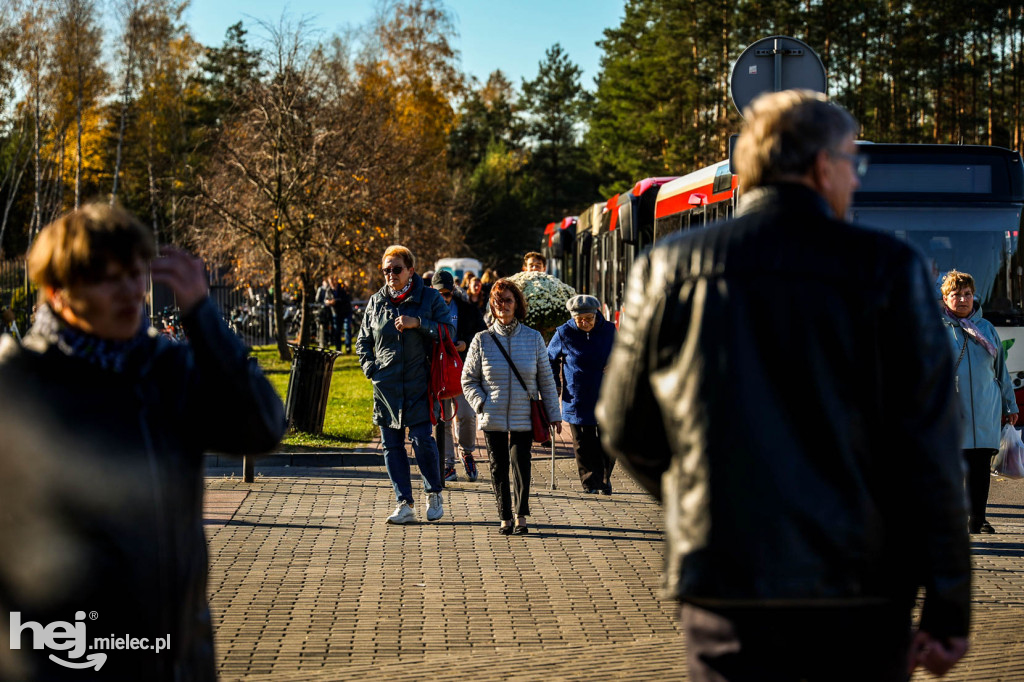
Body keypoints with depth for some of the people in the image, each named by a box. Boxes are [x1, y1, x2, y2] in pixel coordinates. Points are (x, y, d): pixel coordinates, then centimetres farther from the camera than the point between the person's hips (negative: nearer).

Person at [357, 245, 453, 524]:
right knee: (392, 445, 2)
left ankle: (434, 493, 12)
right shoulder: (376, 302, 12)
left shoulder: (430, 298, 2)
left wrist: (418, 323, -16)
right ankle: (405, 504, 8)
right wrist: (369, 366, 5)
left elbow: (449, 331, -5)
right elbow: (362, 340, 21)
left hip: (419, 385, -4)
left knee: (422, 440, -11)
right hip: (385, 385, 4)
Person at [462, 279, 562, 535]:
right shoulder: (482, 340, 3)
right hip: (493, 419, 1)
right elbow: (468, 379, 7)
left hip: (524, 418, -1)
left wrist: (553, 414, 7)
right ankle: (505, 518, 14)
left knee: (521, 464, -7)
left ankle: (521, 516, 4)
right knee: (498, 468, 4)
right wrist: (481, 403, -7)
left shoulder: (533, 338, 4)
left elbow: (546, 379, 8)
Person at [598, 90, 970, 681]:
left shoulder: (669, 268, 1)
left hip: (726, 588, 1)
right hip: (861, 592, -1)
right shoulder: (886, 268, -5)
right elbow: (929, 444, -7)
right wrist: (949, 607, -2)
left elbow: (626, 430, 9)